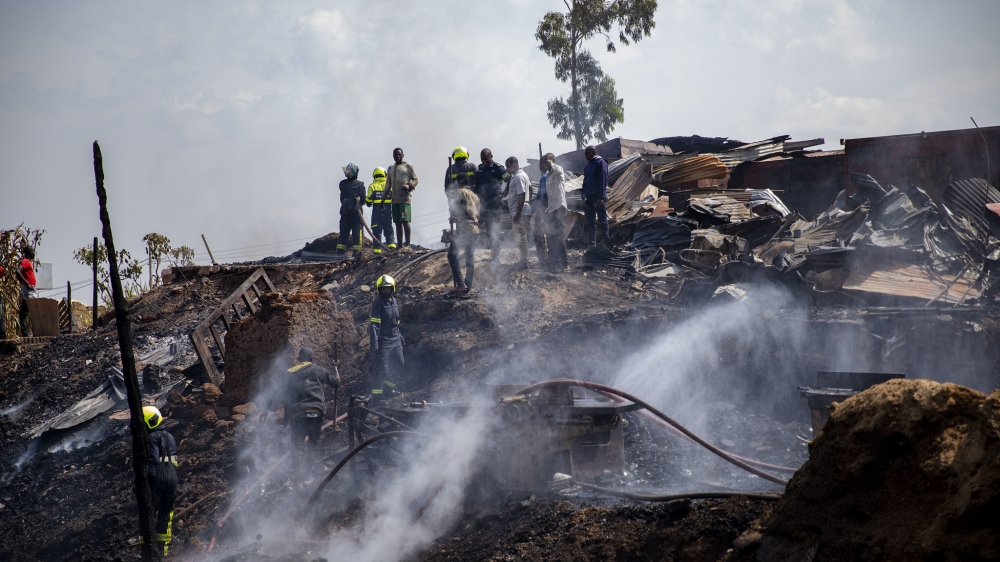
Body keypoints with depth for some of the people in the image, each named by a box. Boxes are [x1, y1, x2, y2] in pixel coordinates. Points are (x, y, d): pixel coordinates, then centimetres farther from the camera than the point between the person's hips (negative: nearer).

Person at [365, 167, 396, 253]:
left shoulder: (372, 186, -2)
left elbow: (369, 200, -6)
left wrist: (368, 203, 14)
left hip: (376, 211, -2)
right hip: (388, 210, 2)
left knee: (377, 230, 1)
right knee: (388, 229, 12)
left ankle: (377, 249, -1)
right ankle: (391, 244, 0)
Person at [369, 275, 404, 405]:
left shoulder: (394, 301, 12)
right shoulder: (378, 303, -12)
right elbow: (374, 324, -16)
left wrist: (401, 337, 22)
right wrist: (374, 342, -22)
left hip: (395, 340, 8)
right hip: (383, 341, -8)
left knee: (399, 364, 13)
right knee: (380, 368, -7)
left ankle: (389, 389, 30)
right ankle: (376, 397, -3)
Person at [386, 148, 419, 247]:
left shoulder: (407, 166, 3)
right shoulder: (391, 168, 19)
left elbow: (415, 179, 3)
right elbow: (388, 185, 23)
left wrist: (409, 186, -17)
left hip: (405, 198, -6)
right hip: (395, 199, 6)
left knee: (405, 220, -14)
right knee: (397, 223, 5)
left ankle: (407, 244, -14)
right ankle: (400, 245, 7)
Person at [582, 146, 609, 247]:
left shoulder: (600, 163, -8)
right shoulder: (589, 164, 16)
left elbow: (603, 181, -14)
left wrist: (600, 197, -19)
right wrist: (583, 193, 11)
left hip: (598, 197, -8)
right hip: (589, 197, 8)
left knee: (602, 220, -2)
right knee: (590, 222, 9)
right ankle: (592, 243, 12)